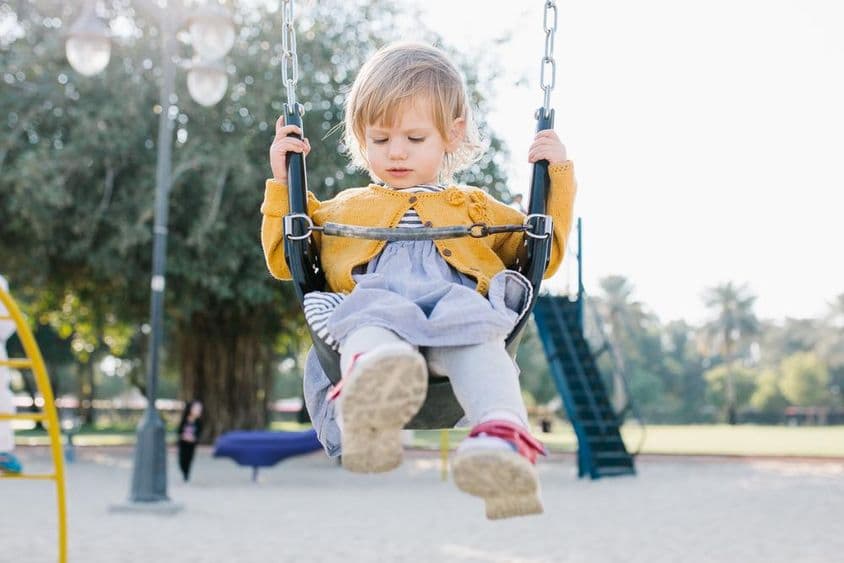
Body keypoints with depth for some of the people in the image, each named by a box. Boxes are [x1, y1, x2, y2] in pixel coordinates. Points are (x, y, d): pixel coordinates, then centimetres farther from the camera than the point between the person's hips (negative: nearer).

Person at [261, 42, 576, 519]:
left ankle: (503, 440, -67)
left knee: (478, 342, -39)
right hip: (372, 310, 0)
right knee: (372, 329, -41)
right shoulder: (344, 208, 38)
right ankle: (367, 411, -75)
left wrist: (558, 177, 26)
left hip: (458, 308, 1)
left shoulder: (475, 207, 37)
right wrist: (283, 181, 28)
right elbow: (284, 261, 35)